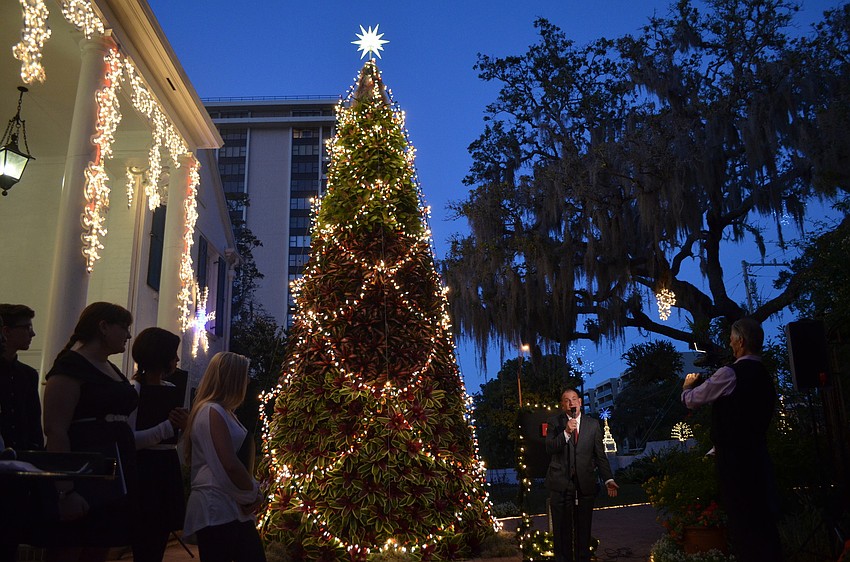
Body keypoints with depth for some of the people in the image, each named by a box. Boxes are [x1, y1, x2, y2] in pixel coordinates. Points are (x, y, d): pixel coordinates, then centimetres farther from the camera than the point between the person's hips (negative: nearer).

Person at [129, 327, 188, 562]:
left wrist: (186, 424, -3)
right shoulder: (133, 389, -12)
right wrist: (168, 426, -21)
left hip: (169, 467, 7)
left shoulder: (171, 389, 10)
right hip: (144, 470, -7)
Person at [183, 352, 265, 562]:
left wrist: (248, 494, 6)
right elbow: (230, 465, -22)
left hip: (231, 507, 10)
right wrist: (252, 493, -6)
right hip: (215, 508, -10)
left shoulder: (223, 411, 18)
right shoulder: (212, 412, -15)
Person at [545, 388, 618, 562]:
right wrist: (566, 432, -20)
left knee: (584, 528, 7)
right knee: (562, 528, 6)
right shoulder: (554, 422, 3)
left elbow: (600, 455, 7)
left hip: (585, 483, 1)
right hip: (560, 483, -1)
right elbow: (549, 449, -8)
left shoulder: (593, 424, 8)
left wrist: (608, 479, -3)